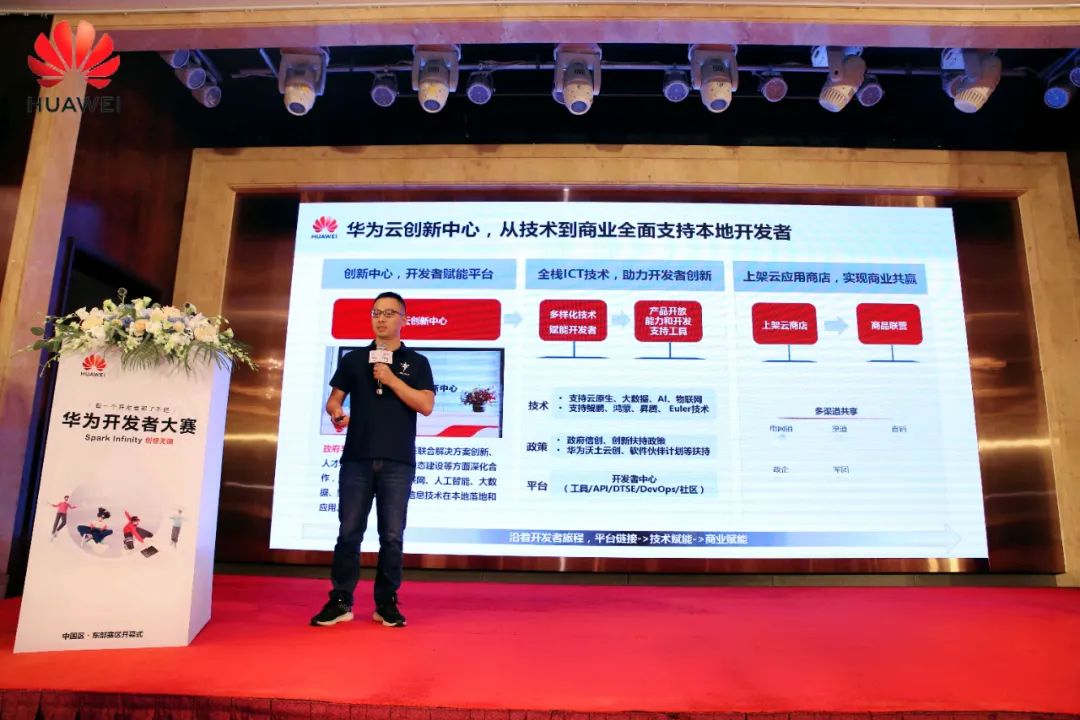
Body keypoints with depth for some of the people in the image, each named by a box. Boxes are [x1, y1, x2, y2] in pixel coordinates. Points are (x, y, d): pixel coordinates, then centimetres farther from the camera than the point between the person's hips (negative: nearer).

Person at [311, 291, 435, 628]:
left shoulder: (416, 362, 7)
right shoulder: (353, 359, 13)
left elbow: (426, 406, -4)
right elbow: (334, 399, 11)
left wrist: (391, 379, -11)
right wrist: (336, 414, -12)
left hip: (397, 462, -1)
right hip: (356, 458, 1)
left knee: (392, 535, 4)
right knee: (349, 532, 4)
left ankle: (386, 603, 14)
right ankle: (340, 601, 14)